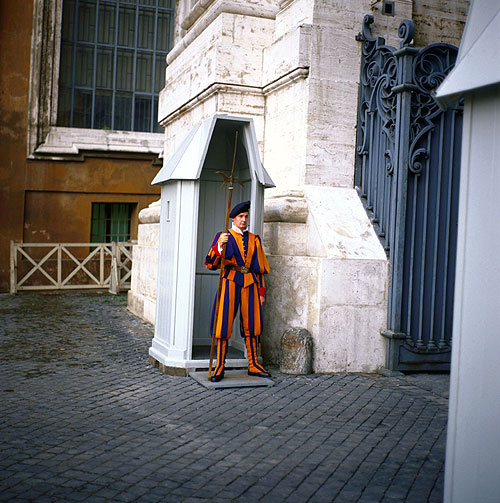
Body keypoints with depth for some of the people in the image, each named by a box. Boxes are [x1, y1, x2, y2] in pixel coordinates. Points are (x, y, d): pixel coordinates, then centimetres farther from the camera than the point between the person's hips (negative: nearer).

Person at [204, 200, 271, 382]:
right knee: (224, 323, -4)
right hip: (230, 282, -3)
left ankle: (253, 365, 15)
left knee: (251, 324, 6)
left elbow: (260, 267, 15)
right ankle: (220, 367, 2)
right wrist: (220, 245, -20)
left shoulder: (254, 239, 14)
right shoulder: (223, 237, 5)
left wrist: (261, 291, 9)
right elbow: (210, 264, -4)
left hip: (250, 283, 3)